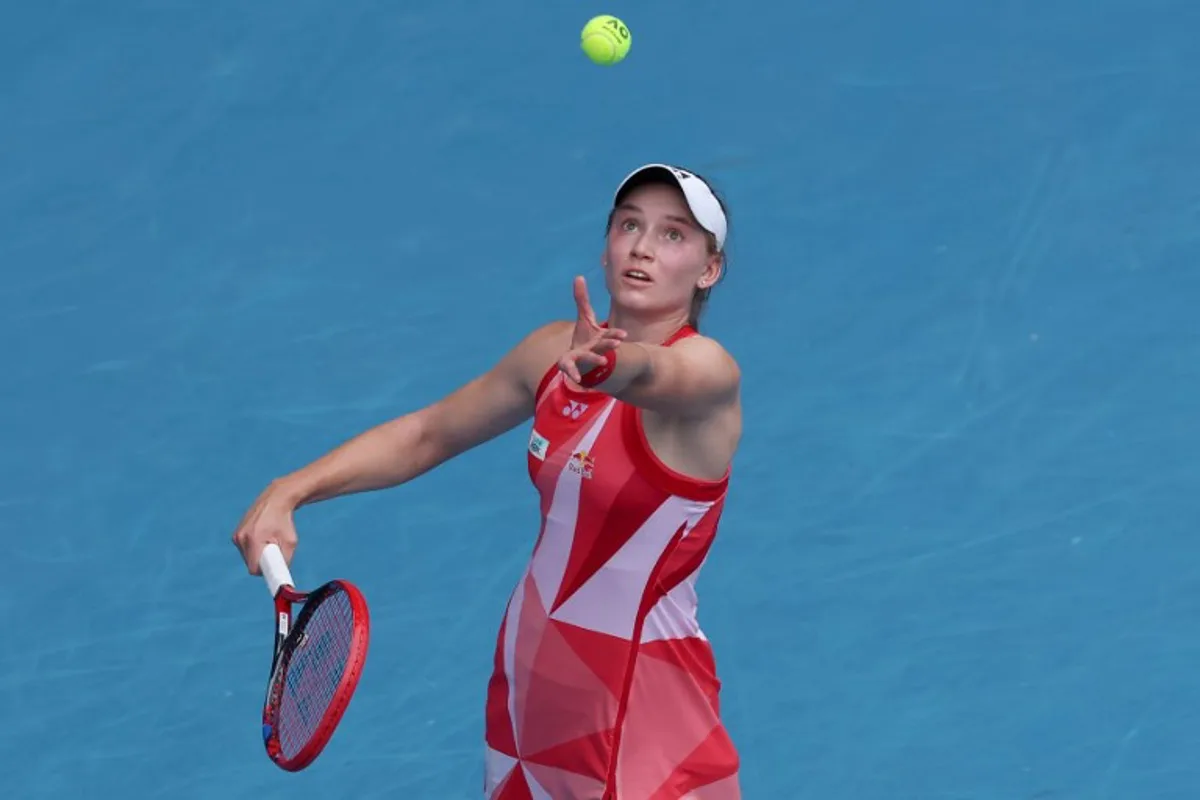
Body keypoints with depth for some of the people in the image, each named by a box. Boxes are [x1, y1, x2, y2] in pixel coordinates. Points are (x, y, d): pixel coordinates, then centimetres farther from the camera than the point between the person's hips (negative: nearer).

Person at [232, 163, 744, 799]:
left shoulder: (706, 371, -18)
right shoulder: (555, 351, 1)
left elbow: (650, 373, -42)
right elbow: (427, 434, 12)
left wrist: (606, 362, -64)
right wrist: (289, 492, -1)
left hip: (638, 716, -6)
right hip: (529, 683, 6)